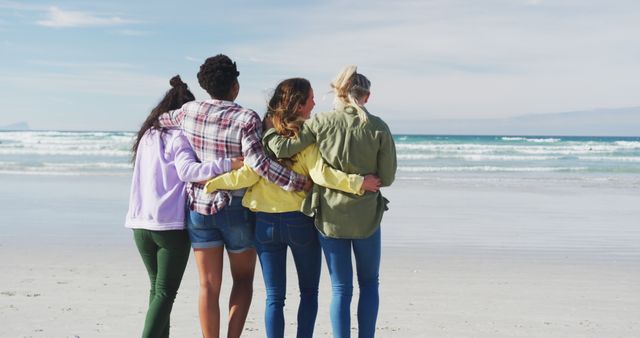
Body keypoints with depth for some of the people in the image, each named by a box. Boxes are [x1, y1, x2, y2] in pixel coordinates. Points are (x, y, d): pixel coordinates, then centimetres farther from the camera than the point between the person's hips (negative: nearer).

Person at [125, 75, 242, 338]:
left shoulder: (148, 135, 14)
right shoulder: (178, 137, -9)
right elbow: (187, 170, -24)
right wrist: (228, 164, -32)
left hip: (140, 223, 7)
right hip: (170, 224, -7)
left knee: (157, 288, 17)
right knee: (165, 292, -3)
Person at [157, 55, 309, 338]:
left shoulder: (189, 111, 0)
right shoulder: (246, 119, -14)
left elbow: (160, 120, 20)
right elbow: (257, 162, -27)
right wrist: (298, 182, -23)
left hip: (198, 206, 3)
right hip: (237, 209, -3)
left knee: (209, 285, 7)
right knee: (243, 279, 16)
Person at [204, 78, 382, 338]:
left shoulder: (263, 132, -1)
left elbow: (249, 174, -9)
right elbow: (321, 175, -21)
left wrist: (211, 183, 1)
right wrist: (358, 182, -16)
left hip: (266, 223, 2)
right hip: (300, 222, -2)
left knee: (274, 297, 8)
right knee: (308, 292, 15)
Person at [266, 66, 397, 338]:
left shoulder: (321, 123, -9)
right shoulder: (378, 127, -8)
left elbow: (282, 148, -11)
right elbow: (387, 177, -5)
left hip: (330, 217, 0)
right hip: (366, 216, 0)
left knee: (341, 288, 11)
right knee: (369, 284, 19)